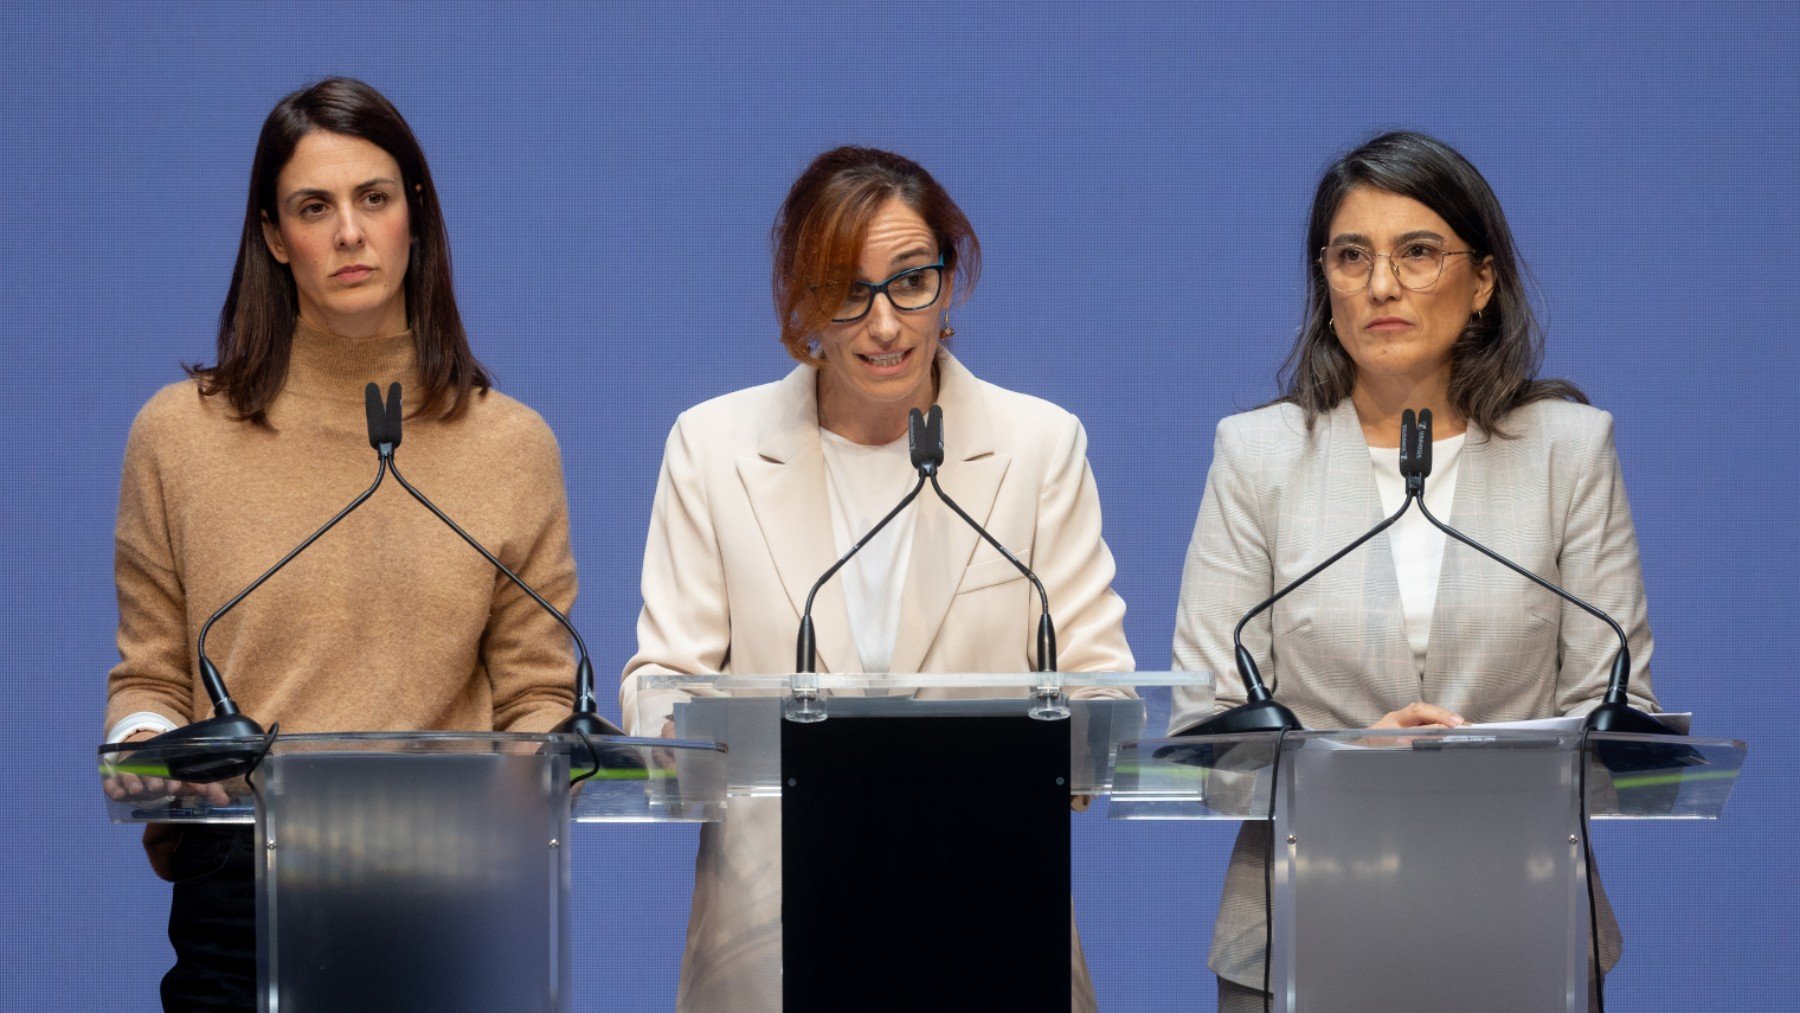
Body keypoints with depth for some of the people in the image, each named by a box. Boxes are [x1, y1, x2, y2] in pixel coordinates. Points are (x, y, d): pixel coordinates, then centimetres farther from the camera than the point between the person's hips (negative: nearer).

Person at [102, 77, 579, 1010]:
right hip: (240, 887, 0)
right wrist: (140, 738, -12)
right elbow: (151, 676, 9)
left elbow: (536, 694, 7)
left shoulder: (511, 446, 6)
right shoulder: (179, 435, 4)